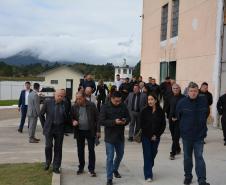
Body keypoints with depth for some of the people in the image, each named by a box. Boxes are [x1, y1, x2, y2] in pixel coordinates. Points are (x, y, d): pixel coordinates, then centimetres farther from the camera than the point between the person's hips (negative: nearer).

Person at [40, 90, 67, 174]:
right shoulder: (47, 102, -4)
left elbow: (67, 117, 9)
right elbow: (41, 114, 6)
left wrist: (64, 127, 3)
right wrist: (44, 125, 6)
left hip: (60, 129, 1)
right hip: (49, 128, -1)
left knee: (58, 148, 4)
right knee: (48, 146, -10)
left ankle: (56, 167, 17)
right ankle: (47, 162, 19)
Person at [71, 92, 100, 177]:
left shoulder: (91, 105, -8)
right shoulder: (74, 107, -1)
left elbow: (97, 118, -5)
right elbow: (71, 117, 11)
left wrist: (98, 131, -7)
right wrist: (73, 121, -13)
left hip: (90, 131, -3)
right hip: (79, 131, 3)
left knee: (91, 150, 2)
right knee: (80, 150, 12)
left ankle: (91, 169, 13)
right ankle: (81, 167, 27)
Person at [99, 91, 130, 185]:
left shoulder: (123, 106, -1)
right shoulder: (105, 107, -12)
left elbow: (128, 117, 9)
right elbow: (101, 121, -16)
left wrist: (125, 121, -15)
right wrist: (114, 122, -27)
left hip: (120, 136, 5)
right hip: (109, 136, -4)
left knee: (120, 155, 21)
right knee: (110, 158, -1)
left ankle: (115, 169, 47)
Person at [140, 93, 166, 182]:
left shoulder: (160, 111, -2)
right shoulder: (144, 111, -5)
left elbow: (163, 125, 2)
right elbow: (142, 125, -3)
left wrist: (156, 135, -6)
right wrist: (150, 136, -8)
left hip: (156, 137, 2)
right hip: (146, 137, -2)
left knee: (153, 154, 9)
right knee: (147, 155, -4)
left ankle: (148, 170, 31)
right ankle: (148, 175, 1)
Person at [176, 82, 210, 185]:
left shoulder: (203, 102, -7)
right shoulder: (182, 102, -9)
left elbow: (206, 115, 9)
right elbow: (178, 116, 5)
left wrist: (201, 126, 11)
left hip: (199, 135, -1)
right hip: (186, 135, 1)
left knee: (199, 157, -3)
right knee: (187, 157, 14)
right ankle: (188, 176, 29)